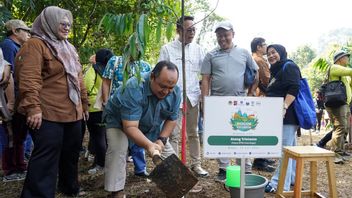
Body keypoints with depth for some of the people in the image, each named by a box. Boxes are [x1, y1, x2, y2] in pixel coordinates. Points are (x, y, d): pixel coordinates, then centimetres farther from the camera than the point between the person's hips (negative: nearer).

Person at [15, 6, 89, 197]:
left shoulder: (68, 48, 20)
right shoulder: (36, 44, -8)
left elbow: (77, 78, 22)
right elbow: (29, 78, -18)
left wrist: (84, 103, 20)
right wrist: (33, 108, -25)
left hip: (72, 112, 9)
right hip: (48, 113, -9)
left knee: (71, 152, 18)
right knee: (46, 156, -7)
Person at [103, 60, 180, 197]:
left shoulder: (175, 92, -23)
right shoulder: (134, 89, -41)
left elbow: (171, 119, -9)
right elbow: (130, 127, -43)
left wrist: (161, 139, -22)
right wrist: (149, 145, -56)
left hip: (151, 125, 5)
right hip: (119, 121, -5)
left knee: (168, 152, 4)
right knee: (117, 150, -29)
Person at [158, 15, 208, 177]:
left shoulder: (198, 49, 8)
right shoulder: (167, 49, 0)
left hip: (193, 97, 3)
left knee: (193, 133, 13)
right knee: (173, 135, 3)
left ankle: (196, 164, 24)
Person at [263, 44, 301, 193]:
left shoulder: (289, 66, -8)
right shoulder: (276, 70, 21)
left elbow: (293, 89, -20)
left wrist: (284, 107, -28)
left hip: (288, 115, -10)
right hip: (281, 116, 11)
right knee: (290, 148, 15)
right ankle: (292, 178, 25)